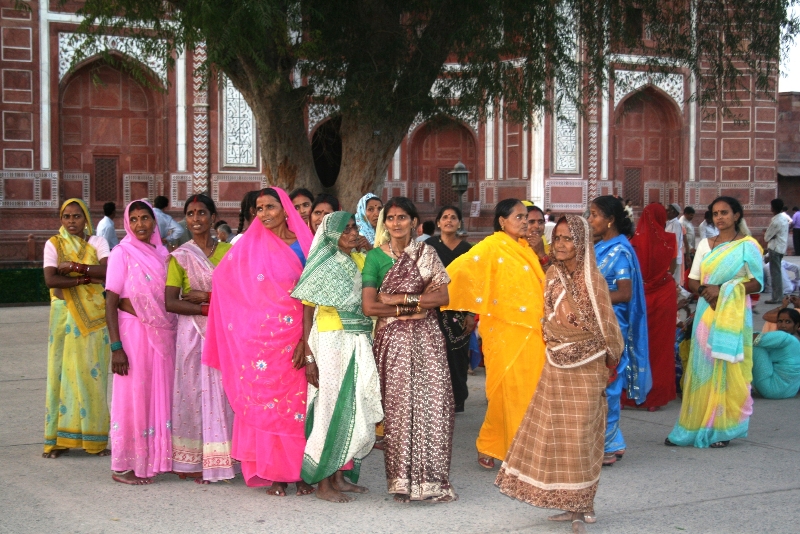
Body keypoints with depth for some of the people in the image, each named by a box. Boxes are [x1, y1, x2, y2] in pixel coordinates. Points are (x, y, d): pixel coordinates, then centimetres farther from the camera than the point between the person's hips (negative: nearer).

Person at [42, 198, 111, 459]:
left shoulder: (97, 242, 6)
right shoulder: (53, 244, 3)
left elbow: (108, 270, -11)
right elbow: (51, 280, -11)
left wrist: (73, 266, -14)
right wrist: (87, 277, -12)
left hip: (93, 317, 1)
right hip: (65, 316, -1)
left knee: (92, 373, 0)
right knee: (63, 372, -3)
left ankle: (93, 438, 4)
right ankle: (59, 438, 1)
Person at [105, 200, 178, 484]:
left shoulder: (162, 253, 8)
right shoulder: (122, 253, -7)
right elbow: (110, 303, -10)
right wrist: (116, 347, -16)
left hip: (163, 334, 5)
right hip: (133, 331, -5)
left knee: (160, 396, 8)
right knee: (133, 398, -1)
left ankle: (155, 459, 19)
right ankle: (123, 467, 9)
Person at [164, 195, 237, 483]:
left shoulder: (229, 251, 8)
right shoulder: (180, 256, 1)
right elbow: (170, 303, -7)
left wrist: (206, 296, -10)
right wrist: (211, 309, -15)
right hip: (193, 332, -2)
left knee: (222, 393, 1)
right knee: (195, 394, -2)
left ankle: (221, 458, 8)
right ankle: (193, 463, 3)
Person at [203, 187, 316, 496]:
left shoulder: (304, 244, 5)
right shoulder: (252, 245, 5)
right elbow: (224, 277, 6)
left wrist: (306, 340, -6)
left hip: (296, 337, 1)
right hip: (263, 337, 0)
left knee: (298, 400, 1)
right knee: (266, 402, 0)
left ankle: (300, 471, 8)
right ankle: (273, 474, 5)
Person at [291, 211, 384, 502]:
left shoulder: (360, 260, 11)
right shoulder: (323, 267, -5)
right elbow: (307, 312, -8)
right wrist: (309, 355, -15)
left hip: (359, 344, 6)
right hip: (331, 342, -6)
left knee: (355, 409, 8)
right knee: (331, 408, -3)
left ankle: (340, 475, 18)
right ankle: (323, 483, 4)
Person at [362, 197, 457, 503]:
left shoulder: (427, 254, 11)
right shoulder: (376, 257, 4)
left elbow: (443, 297, 0)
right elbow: (369, 307, -6)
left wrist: (401, 299, -9)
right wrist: (414, 307, -7)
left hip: (427, 339, 2)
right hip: (393, 340, -2)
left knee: (433, 405, -6)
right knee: (399, 408, -6)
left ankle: (431, 478, 1)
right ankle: (403, 481, 2)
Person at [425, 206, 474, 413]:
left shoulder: (467, 249, 7)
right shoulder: (429, 246, 1)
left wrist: (471, 314, 0)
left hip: (460, 312, 2)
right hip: (435, 310, -2)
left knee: (458, 357, 1)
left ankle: (457, 399, 11)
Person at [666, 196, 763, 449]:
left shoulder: (748, 246, 0)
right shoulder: (705, 245, 12)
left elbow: (756, 283, -5)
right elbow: (692, 281, 11)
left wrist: (723, 290, -15)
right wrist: (705, 290, -11)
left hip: (734, 314, -4)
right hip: (706, 312, 4)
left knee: (727, 369, -2)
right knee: (702, 368, 2)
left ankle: (722, 429, 4)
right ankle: (697, 425, 6)